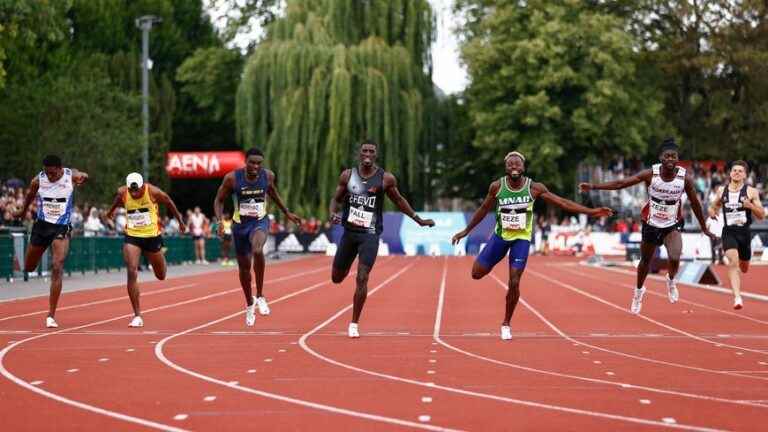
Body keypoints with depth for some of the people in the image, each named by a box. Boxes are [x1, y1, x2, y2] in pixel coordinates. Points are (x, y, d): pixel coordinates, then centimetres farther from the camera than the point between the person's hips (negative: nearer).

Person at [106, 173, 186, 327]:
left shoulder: (153, 192, -17)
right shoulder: (122, 193, -11)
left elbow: (170, 204, 1)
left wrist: (180, 221, 14)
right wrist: (111, 211, 36)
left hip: (152, 236, 0)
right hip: (132, 237, 0)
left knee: (161, 276, 14)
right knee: (132, 272, -18)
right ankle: (137, 315, -13)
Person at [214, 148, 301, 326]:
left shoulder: (268, 176, -9)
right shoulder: (232, 178, -16)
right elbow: (219, 200, -4)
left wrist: (287, 213, 19)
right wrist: (220, 221, -19)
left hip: (260, 222, -1)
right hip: (240, 224, 1)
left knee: (257, 251, -33)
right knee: (244, 266, 12)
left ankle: (260, 296, -19)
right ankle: (249, 304, 37)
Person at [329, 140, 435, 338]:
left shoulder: (385, 179, -4)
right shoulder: (348, 175, 0)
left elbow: (399, 201, 11)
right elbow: (336, 199, 9)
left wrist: (418, 220, 12)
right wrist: (332, 214, -13)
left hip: (370, 234, -3)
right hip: (349, 232, 3)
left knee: (362, 278, -15)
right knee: (336, 277, 12)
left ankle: (354, 324, -4)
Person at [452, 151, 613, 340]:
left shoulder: (534, 188, -13)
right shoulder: (497, 187, -10)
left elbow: (563, 202, -11)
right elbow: (484, 209, 6)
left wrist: (591, 212, -17)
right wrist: (466, 231, 10)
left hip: (521, 238, -2)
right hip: (500, 235, 2)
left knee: (514, 283, -8)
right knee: (477, 273, -1)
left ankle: (506, 324, 9)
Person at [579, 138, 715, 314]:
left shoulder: (685, 178, -15)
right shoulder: (650, 174, -16)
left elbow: (695, 203, -2)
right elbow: (620, 183, -14)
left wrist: (704, 228, 6)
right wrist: (593, 186, -20)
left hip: (673, 226, -1)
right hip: (651, 224, 1)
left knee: (674, 258, -25)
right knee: (645, 261, 16)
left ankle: (671, 280, 11)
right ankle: (639, 290, 45)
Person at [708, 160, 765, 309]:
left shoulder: (751, 192, -1)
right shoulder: (722, 190, 5)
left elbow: (762, 216, -1)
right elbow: (714, 206, 22)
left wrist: (751, 206, -20)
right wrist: (712, 211, -2)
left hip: (744, 232, 1)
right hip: (728, 231, -1)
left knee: (744, 268, 17)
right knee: (733, 262, -24)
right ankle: (737, 297, -28)